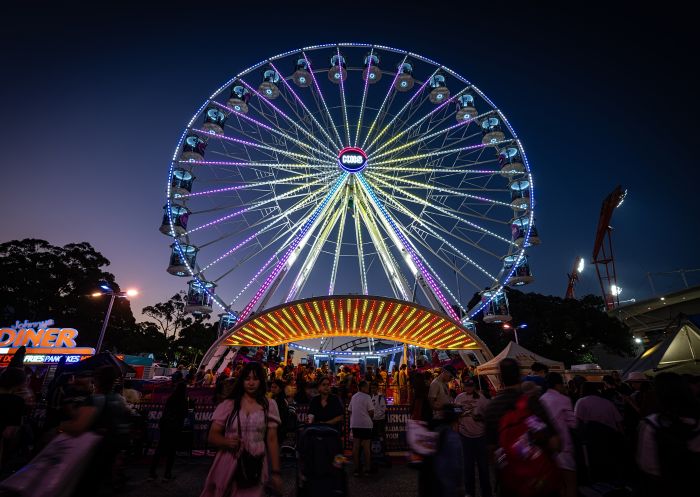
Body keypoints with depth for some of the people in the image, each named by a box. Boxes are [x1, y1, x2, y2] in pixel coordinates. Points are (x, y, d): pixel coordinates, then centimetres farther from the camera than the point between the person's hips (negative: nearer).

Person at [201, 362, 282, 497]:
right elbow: (212, 436, 1)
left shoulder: (269, 406, 1)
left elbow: (272, 440, 2)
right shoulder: (228, 404, -1)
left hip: (256, 467, 0)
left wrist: (275, 472, 0)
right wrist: (227, 442, -20)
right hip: (227, 465, 0)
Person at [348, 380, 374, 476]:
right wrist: (371, 419, 8)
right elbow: (371, 411, -11)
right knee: (366, 446, 3)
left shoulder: (353, 397, 9)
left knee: (355, 446, 8)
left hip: (354, 424, 5)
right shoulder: (367, 397, -10)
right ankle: (367, 469, 8)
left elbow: (350, 411, 12)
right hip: (365, 424, -5)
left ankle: (356, 469, 12)